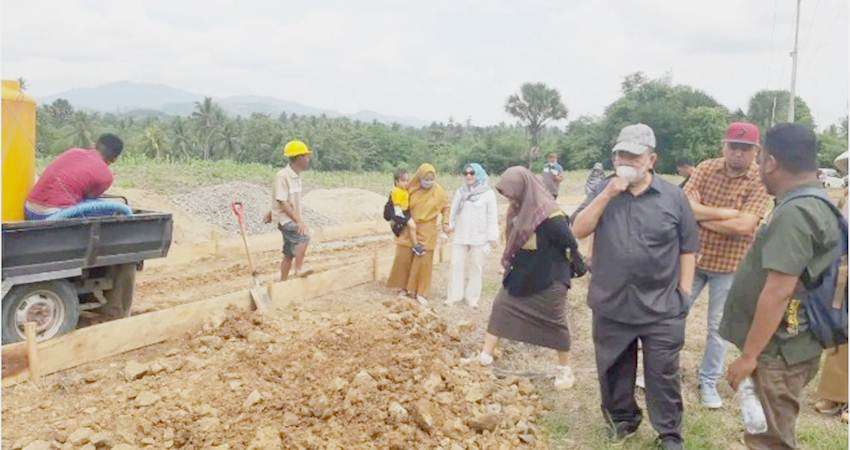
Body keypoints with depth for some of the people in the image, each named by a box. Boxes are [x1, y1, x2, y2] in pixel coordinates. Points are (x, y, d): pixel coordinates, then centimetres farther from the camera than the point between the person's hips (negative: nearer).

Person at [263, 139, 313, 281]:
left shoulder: (296, 176, 10)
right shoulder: (282, 176, -18)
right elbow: (282, 203, -22)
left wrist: (271, 213, 32)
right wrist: (299, 221, -29)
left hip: (294, 219, 9)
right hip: (285, 219, -9)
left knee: (289, 254, 11)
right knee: (304, 236, -29)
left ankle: (283, 282, 21)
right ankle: (299, 269, -22)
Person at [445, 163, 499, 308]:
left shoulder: (488, 193, -3)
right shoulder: (460, 191, 8)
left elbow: (492, 216, -5)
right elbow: (454, 211, 12)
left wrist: (492, 237, -7)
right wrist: (450, 225, 3)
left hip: (479, 237, -3)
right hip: (460, 236, 3)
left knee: (476, 268, 5)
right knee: (457, 265, 4)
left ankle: (472, 298, 12)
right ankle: (454, 295, 11)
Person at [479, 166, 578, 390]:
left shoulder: (550, 217, -28)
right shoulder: (519, 210, -4)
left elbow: (571, 245, -19)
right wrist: (509, 262, 16)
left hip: (548, 281, -7)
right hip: (520, 275, 8)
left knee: (555, 322, 6)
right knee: (501, 307, 8)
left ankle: (565, 369, 24)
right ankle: (485, 356, 19)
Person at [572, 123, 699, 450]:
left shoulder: (673, 196, -3)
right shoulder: (603, 192, 2)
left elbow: (687, 249, 2)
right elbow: (578, 230, -9)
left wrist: (684, 292, -2)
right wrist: (609, 193, -16)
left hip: (661, 307, -2)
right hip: (611, 304, 2)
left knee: (662, 375, 7)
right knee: (614, 371, 17)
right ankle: (621, 419, 39)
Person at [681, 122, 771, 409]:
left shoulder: (760, 181, -11)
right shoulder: (705, 168, -2)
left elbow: (744, 226, -22)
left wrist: (701, 217, -14)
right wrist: (725, 213, -18)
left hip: (729, 266, -2)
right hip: (693, 258, 3)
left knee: (717, 327, 10)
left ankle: (708, 382, 27)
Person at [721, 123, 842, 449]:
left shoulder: (794, 213, -23)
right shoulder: (816, 204, 10)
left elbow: (778, 292, -27)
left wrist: (748, 355, -22)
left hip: (779, 351, -10)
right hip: (788, 345, 10)